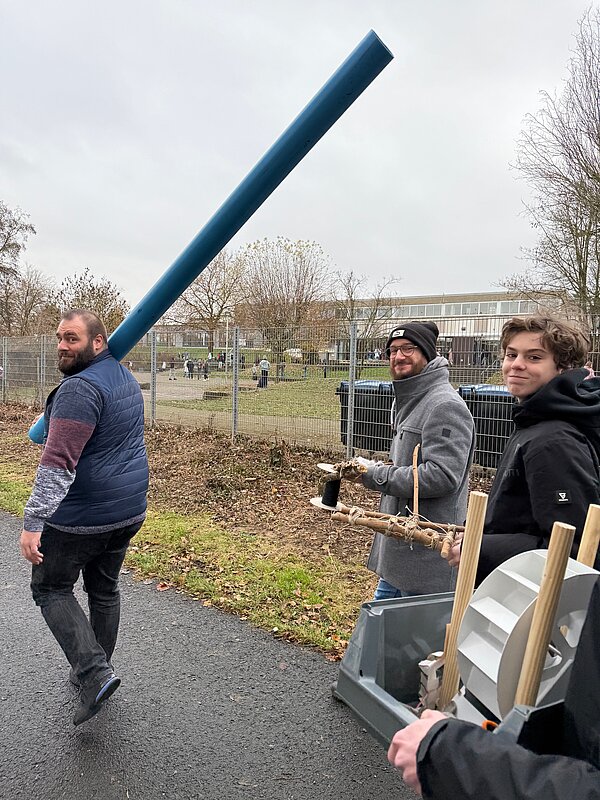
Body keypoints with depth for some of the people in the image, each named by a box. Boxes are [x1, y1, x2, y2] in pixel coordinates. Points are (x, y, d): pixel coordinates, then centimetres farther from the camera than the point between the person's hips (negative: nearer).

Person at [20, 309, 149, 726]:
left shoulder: (81, 389, -22)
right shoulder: (125, 377, 8)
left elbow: (58, 463, -28)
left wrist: (34, 522, -27)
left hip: (83, 516, -8)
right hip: (129, 511, 9)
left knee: (51, 588, 11)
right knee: (105, 589, 20)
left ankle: (94, 671, 3)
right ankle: (95, 670, 36)